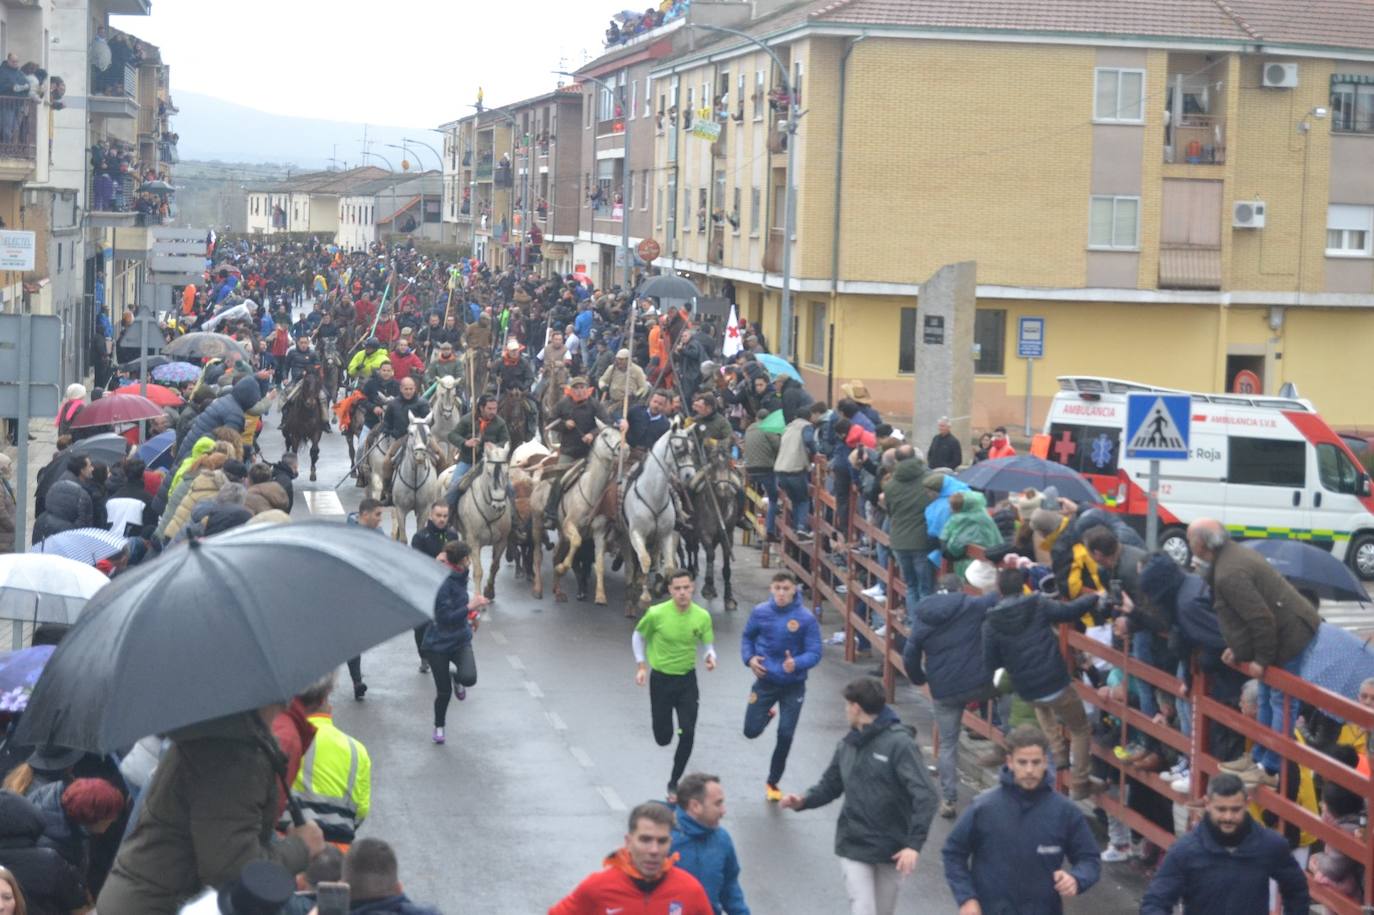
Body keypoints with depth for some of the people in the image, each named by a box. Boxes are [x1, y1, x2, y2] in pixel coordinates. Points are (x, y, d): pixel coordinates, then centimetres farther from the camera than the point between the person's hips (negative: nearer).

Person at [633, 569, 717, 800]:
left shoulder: (702, 616, -9)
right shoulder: (656, 613, -15)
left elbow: (708, 642, 4)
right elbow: (638, 636, 2)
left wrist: (710, 656, -18)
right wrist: (641, 666, -4)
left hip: (687, 679, 1)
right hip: (660, 678, -1)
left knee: (687, 734, -7)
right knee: (663, 738, 3)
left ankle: (674, 783, 11)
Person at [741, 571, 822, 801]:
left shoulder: (806, 618, -17)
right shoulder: (761, 612, -8)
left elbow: (814, 653, -16)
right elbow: (747, 637, 9)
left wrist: (796, 664, -35)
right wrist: (749, 658, -9)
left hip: (793, 685, -2)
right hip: (765, 681, 2)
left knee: (785, 736, 3)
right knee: (751, 731, 4)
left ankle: (773, 782, 23)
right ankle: (768, 714, 41)